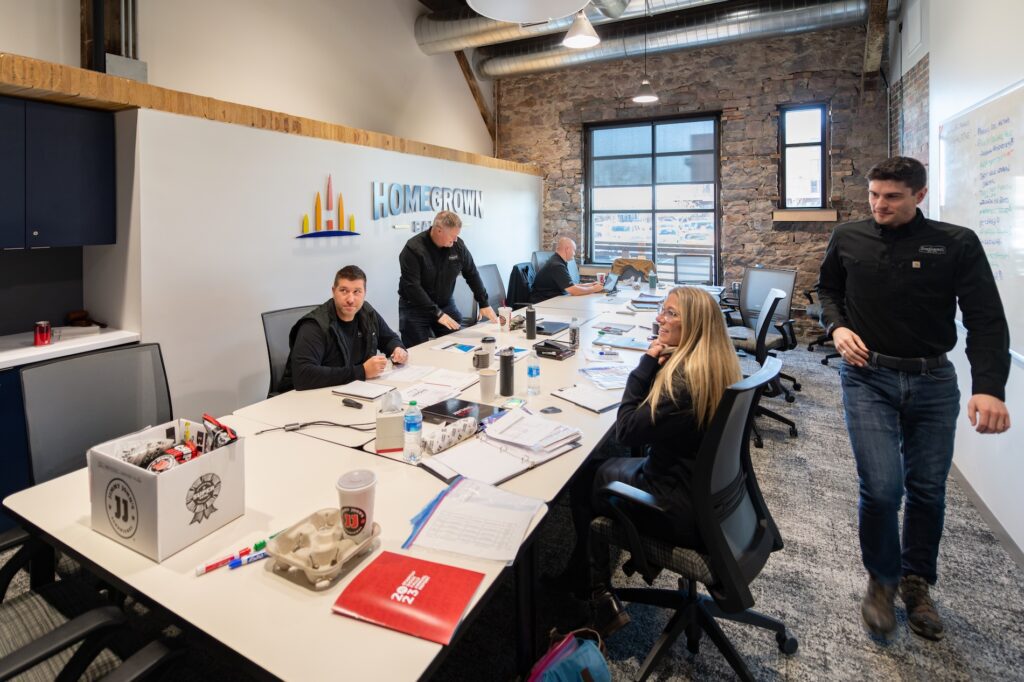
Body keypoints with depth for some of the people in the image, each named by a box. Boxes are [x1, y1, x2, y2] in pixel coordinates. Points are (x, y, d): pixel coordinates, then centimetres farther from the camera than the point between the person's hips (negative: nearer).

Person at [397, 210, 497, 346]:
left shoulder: (458, 245, -5)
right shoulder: (413, 249, -20)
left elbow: (472, 274, 7)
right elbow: (412, 287, -25)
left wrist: (484, 303, 4)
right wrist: (436, 313, -27)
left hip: (446, 304, 4)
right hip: (415, 308, -4)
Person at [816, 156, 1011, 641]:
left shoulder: (957, 244, -3)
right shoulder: (848, 239, 2)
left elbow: (986, 319, -8)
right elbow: (827, 288, 18)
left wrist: (989, 387, -21)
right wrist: (837, 326, -3)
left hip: (933, 381, 1)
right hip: (868, 377, 0)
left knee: (928, 489, 9)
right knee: (882, 487, -8)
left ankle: (917, 581, 33)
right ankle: (882, 579, 18)